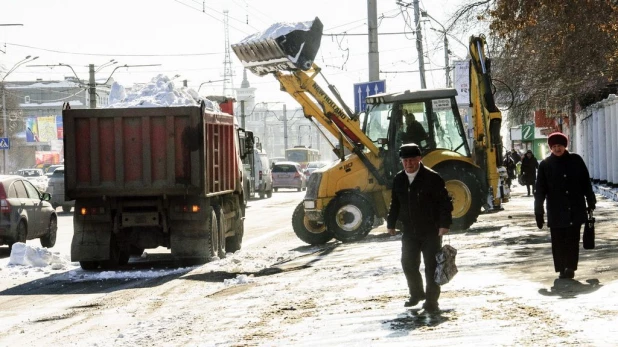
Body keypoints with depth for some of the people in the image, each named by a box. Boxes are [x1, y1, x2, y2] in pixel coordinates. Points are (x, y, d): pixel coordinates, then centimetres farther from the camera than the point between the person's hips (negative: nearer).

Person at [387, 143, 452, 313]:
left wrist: (444, 224, -19)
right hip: (409, 231, 5)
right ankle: (416, 293, 32)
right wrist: (391, 223, 16)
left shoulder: (432, 177, -12)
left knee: (431, 266, -1)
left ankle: (431, 300, 6)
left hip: (431, 231, -5)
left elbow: (445, 202, -12)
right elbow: (395, 203, 18)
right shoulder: (398, 179, 6)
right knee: (408, 263, 10)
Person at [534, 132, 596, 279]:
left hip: (576, 210, 0)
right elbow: (540, 190, 0)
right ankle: (562, 269, 9)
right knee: (558, 242, 1)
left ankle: (570, 268, 7)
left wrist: (591, 202, 9)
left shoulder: (576, 160, 2)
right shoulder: (545, 165, 0)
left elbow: (586, 183, 8)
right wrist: (538, 212, -2)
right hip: (556, 212, 0)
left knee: (573, 240, 1)